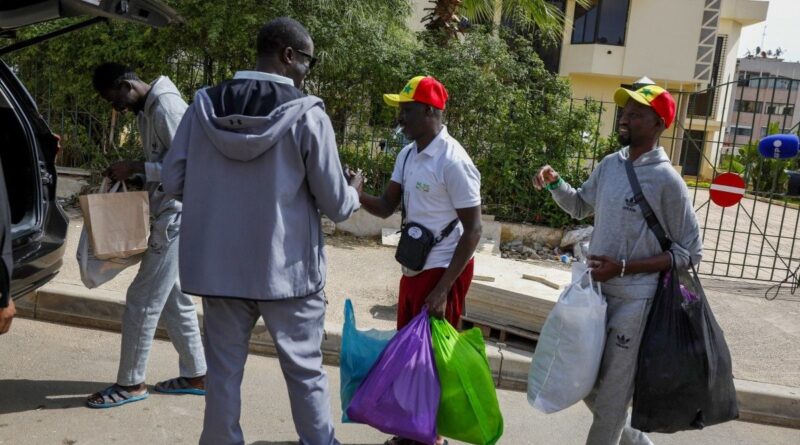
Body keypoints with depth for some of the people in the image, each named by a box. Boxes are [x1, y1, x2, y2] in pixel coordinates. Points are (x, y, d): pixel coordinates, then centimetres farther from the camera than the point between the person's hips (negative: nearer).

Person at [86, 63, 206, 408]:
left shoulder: (167, 107, -16)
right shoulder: (146, 110, 15)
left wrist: (136, 168, -19)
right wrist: (132, 173, 5)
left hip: (177, 218, -10)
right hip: (168, 216, 10)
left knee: (142, 300, -2)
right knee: (174, 299, 14)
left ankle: (131, 383, 11)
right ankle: (195, 376, 24)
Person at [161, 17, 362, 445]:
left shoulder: (204, 105, -2)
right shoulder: (307, 114, -12)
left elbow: (173, 182, 4)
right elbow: (336, 205, -9)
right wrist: (353, 191, 14)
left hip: (218, 266, 3)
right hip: (287, 269, -3)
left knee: (223, 371, 15)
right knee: (306, 371, 12)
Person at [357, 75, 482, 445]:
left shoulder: (453, 162, -19)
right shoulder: (407, 154, 7)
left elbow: (473, 230, -18)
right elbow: (387, 207, 9)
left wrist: (442, 289, -21)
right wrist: (356, 195, -13)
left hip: (443, 271, -8)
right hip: (414, 268, 8)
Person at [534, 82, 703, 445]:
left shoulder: (666, 180, -15)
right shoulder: (609, 165, 2)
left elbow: (690, 252, -12)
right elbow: (580, 206, 20)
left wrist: (624, 267, -19)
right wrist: (554, 183, 0)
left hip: (633, 301, -6)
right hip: (595, 290, 7)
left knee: (611, 396, 5)